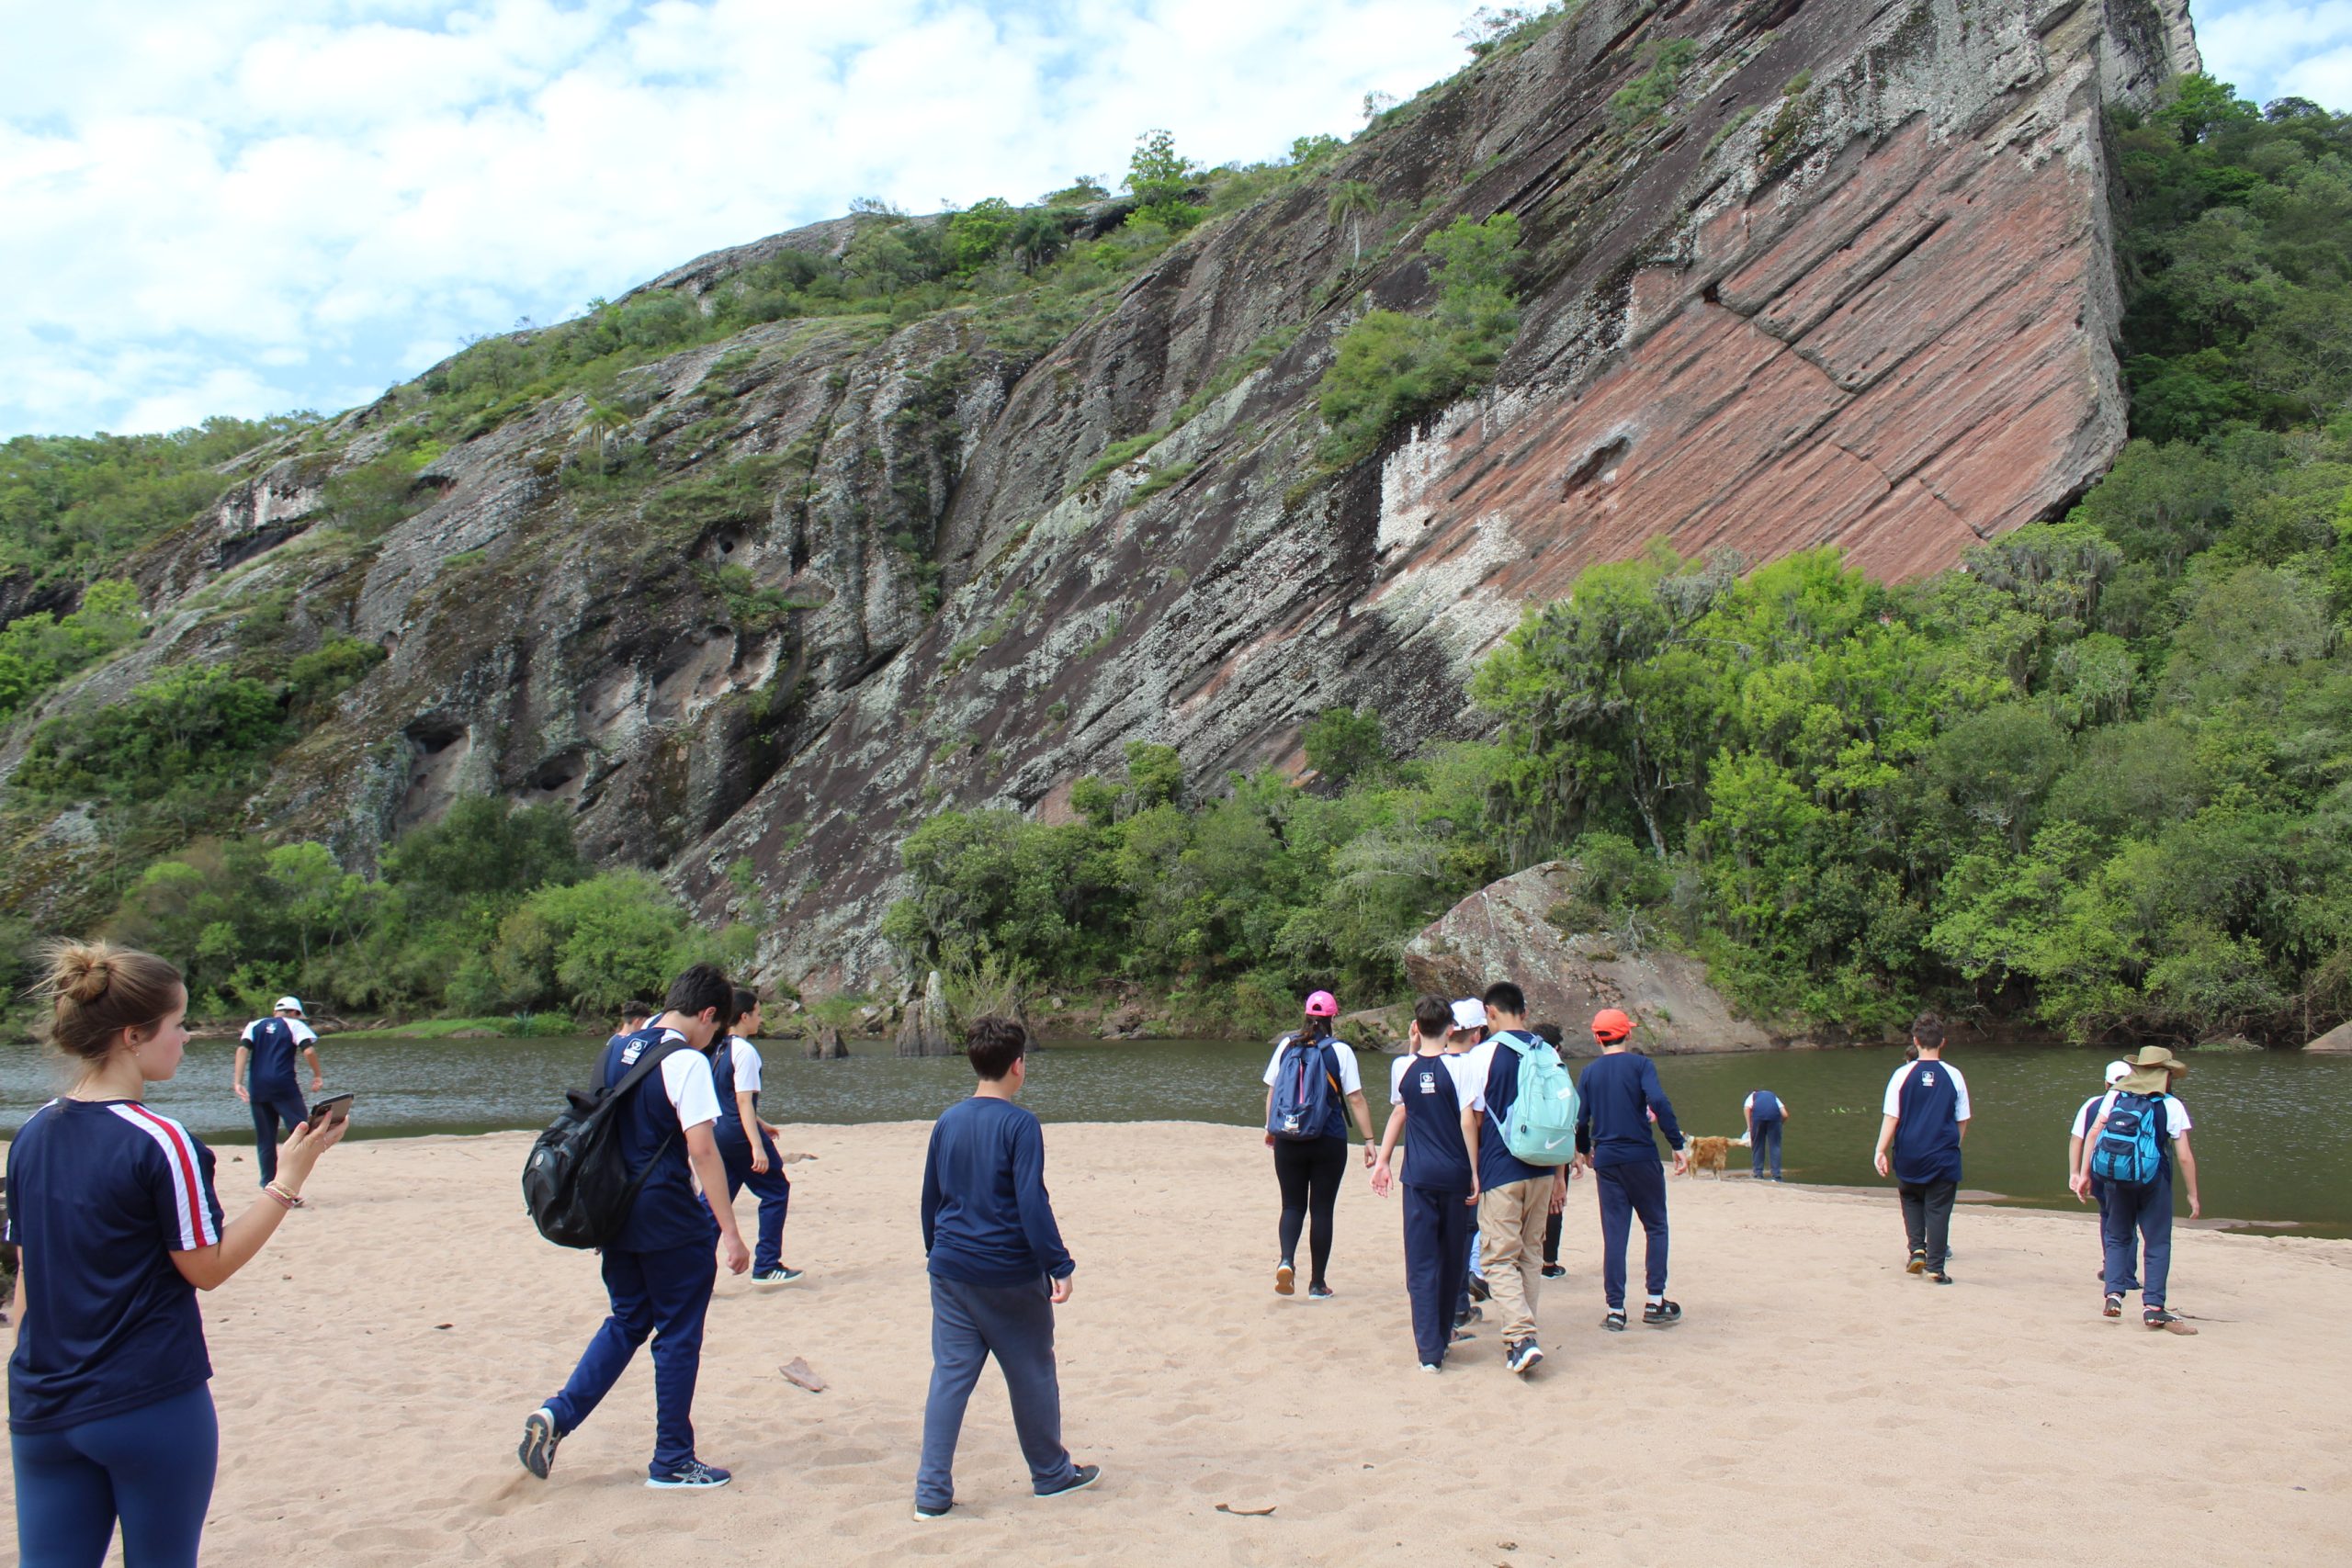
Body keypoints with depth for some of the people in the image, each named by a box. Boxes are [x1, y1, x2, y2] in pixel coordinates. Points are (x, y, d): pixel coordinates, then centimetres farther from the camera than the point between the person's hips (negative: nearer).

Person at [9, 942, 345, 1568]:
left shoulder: (32, 1135, 4)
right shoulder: (160, 1143, -17)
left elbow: (27, 1273, 10)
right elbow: (206, 1267, -9)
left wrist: (31, 1377, 19)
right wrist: (287, 1181, -7)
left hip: (42, 1409, 6)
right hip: (151, 1409, -6)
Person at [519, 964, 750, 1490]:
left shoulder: (617, 1050, 8)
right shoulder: (686, 1061, -16)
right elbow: (702, 1150, -21)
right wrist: (730, 1230, -18)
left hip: (617, 1212, 7)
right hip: (670, 1223, -7)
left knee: (627, 1322, 21)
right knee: (678, 1336, 5)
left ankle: (556, 1416, 8)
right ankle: (673, 1462, 13)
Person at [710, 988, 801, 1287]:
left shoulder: (718, 1050, 13)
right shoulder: (744, 1051, -14)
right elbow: (743, 1102, -20)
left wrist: (760, 1124, 33)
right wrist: (757, 1145, -24)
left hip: (717, 1133, 8)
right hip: (738, 1135, -8)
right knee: (776, 1191, 6)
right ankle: (766, 1267, 7)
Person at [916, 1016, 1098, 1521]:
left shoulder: (947, 1123, 5)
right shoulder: (1019, 1125, -13)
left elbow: (930, 1199, 13)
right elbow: (1032, 1204, -17)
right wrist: (1059, 1266, -14)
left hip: (951, 1271, 5)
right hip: (1009, 1275, -5)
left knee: (949, 1377, 7)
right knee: (1032, 1375, 11)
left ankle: (932, 1492, 4)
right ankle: (1051, 1474, 26)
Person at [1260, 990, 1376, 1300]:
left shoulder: (1286, 1045, 1)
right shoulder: (1340, 1050, -7)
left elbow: (1271, 1091, 7)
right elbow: (1356, 1100, -9)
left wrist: (1270, 1128, 20)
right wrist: (1369, 1140, -4)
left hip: (1288, 1141, 2)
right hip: (1329, 1142, -2)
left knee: (1293, 1205, 12)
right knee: (1321, 1210, 8)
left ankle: (1286, 1261, -13)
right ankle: (1317, 1283, 12)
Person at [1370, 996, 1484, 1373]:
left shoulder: (1403, 1067, 1)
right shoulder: (1460, 1065, -8)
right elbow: (1468, 1120, -11)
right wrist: (1475, 1172, -8)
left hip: (1418, 1175, 1)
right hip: (1455, 1173, -1)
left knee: (1421, 1261, 2)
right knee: (1451, 1256, 16)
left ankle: (1429, 1349, -4)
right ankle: (1443, 1332, 29)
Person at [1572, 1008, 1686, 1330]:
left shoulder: (1589, 1073, 6)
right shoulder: (1639, 1065, -4)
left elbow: (1579, 1119, 4)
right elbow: (1659, 1103, -18)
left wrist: (1584, 1150, 22)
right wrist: (1678, 1145, -14)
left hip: (1606, 1160, 3)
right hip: (1641, 1156, -3)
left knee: (1614, 1233, 6)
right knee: (1655, 1226, 10)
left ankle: (1615, 1310, 4)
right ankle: (1654, 1301, 6)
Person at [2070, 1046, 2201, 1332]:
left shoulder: (2114, 1097, 4)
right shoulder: (2171, 1105, -3)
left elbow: (2093, 1134, 0)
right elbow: (2185, 1156, -4)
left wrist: (2084, 1174, 5)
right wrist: (2193, 1195, 3)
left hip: (2116, 1179, 3)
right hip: (2154, 1180, -2)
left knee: (2117, 1238, 16)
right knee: (2157, 1244, 5)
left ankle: (2113, 1295, 3)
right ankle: (2153, 1307, 0)